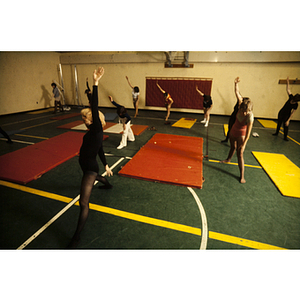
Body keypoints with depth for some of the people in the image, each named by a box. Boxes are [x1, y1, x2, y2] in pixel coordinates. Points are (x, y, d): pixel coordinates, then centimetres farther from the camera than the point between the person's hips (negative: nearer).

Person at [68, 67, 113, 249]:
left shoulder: (97, 130, -20)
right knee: (95, 176, 43)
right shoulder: (94, 132, 5)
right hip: (88, 166, 10)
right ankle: (107, 183, 76)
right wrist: (106, 165, 21)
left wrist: (96, 83, -36)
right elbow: (100, 150, 13)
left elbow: (95, 109, -33)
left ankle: (77, 237, 3)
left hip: (90, 168, -10)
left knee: (83, 203, -9)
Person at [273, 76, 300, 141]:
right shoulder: (291, 98, -14)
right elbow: (288, 90, -12)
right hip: (281, 112, 4)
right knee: (279, 123, 18)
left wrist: (288, 120, -19)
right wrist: (288, 82, -18)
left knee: (286, 126, 1)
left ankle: (285, 137, 11)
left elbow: (292, 113, -16)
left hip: (287, 115, -4)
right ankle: (276, 132, 37)